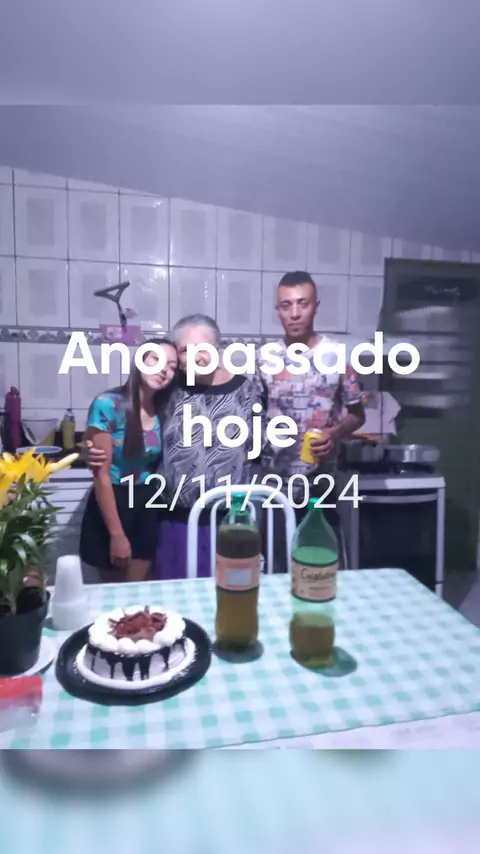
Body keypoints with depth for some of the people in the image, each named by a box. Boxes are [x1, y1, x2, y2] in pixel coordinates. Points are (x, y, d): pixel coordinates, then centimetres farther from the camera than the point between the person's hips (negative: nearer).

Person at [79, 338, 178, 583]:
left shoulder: (164, 410, -1)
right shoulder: (107, 405, -17)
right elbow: (101, 476, -17)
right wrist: (117, 534, -16)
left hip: (148, 504, 4)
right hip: (113, 503, -4)